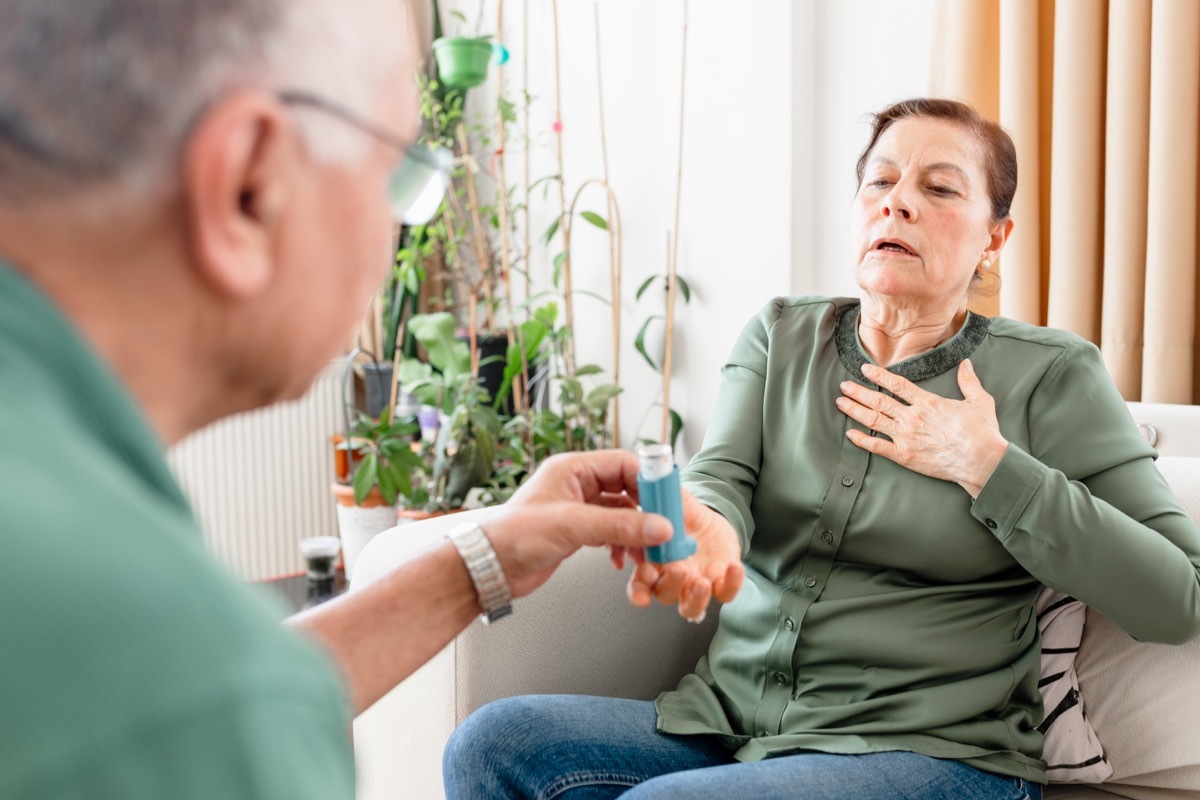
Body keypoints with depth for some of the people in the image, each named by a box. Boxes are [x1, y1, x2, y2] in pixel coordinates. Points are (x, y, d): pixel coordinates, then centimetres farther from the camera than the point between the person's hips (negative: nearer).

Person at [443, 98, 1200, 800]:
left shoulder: (1051, 374, 1)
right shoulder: (781, 334, 12)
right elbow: (723, 473, -6)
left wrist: (987, 466, -10)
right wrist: (702, 527, -31)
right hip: (732, 720, 4)